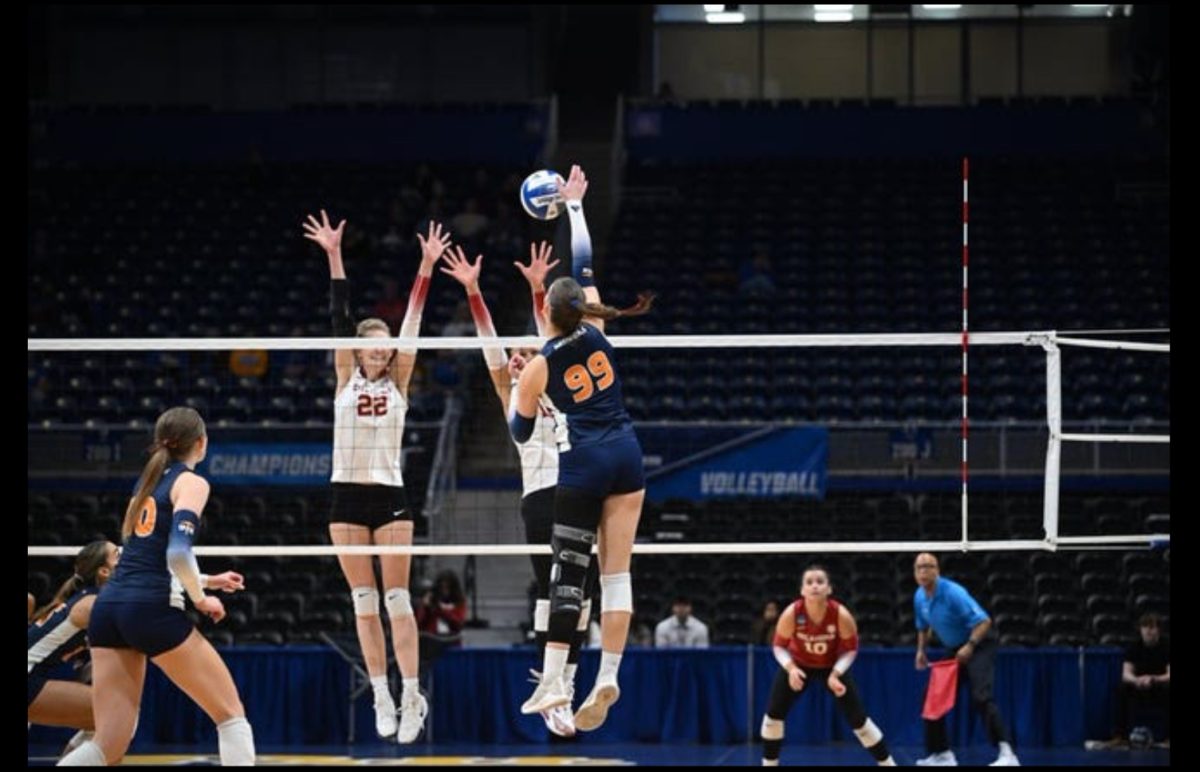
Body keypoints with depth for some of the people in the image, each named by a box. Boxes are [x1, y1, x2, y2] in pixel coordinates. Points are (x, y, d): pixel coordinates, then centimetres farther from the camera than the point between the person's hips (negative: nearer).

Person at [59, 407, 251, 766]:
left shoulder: (147, 481, 23)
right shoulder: (192, 483, -1)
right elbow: (178, 552, -16)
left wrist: (206, 581, 36)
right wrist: (201, 599, -3)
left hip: (108, 606, 7)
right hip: (152, 609, -7)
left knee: (109, 744, 4)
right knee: (231, 714, 6)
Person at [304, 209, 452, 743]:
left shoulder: (398, 382, 6)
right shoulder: (346, 378, 7)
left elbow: (412, 323, -1)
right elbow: (339, 319, -1)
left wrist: (426, 268, -9)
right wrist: (334, 258, -8)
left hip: (390, 495, -1)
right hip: (347, 497, 1)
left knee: (397, 598, -5)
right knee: (363, 602, 2)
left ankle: (411, 694, -7)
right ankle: (381, 698, 5)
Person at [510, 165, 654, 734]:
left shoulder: (538, 367, -6)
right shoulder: (594, 329, 1)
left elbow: (520, 432, 5)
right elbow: (583, 263, 15)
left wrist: (513, 389, 21)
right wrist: (574, 203, 24)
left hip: (583, 465, -4)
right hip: (626, 454, 4)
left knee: (568, 573, -4)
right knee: (616, 572, 1)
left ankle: (553, 682, -13)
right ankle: (607, 680, -4)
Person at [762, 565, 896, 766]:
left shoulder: (841, 615, -31)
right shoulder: (791, 614, -30)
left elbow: (850, 649, -15)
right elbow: (779, 646, -15)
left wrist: (836, 674, -30)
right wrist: (790, 668, -34)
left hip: (833, 666, -1)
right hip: (798, 665, 1)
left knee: (858, 718, -5)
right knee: (774, 714, -6)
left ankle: (887, 763, 6)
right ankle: (769, 763, 11)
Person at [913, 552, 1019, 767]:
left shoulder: (952, 593, -24)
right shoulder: (919, 598, 1)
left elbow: (983, 621, -25)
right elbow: (923, 626, 21)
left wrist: (970, 646, -35)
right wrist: (921, 650, 7)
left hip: (979, 645, -9)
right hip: (954, 650, 9)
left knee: (980, 696, -25)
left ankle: (1007, 754, -31)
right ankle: (942, 754, 13)